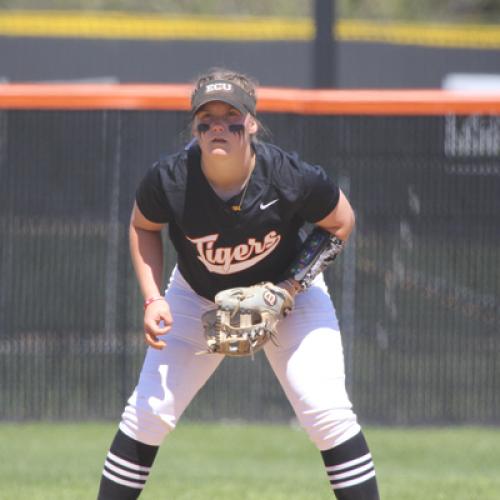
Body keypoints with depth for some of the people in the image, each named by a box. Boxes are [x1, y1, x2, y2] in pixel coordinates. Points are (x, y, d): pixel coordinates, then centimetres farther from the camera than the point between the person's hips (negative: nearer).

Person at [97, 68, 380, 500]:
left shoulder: (293, 179, -31)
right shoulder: (168, 181, -27)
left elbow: (340, 224, -11)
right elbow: (143, 227, -4)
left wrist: (294, 285, -20)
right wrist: (153, 298, -16)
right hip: (198, 298, 1)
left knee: (327, 413, -15)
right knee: (149, 412, -5)